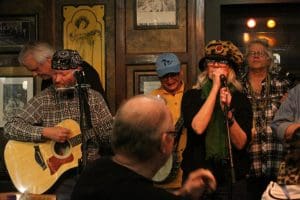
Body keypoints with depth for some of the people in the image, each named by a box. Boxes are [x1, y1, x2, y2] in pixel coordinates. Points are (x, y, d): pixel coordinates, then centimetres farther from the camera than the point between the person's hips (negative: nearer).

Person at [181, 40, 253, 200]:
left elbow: (241, 143, -8)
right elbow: (198, 128, -20)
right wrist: (215, 88, -15)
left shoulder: (240, 99, 0)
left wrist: (228, 112, -23)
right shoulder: (192, 96, -2)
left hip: (232, 178, 1)